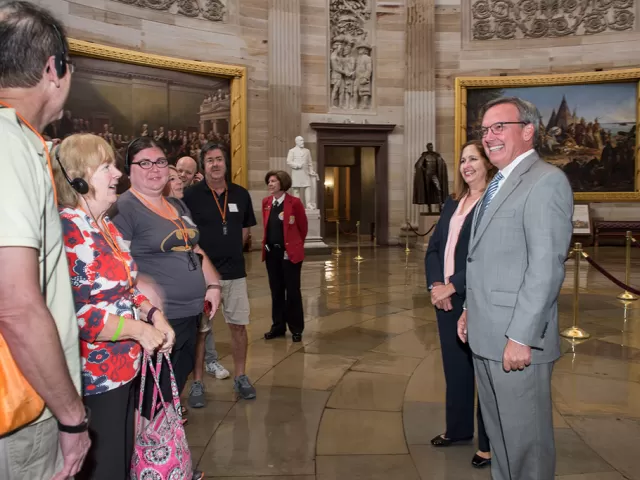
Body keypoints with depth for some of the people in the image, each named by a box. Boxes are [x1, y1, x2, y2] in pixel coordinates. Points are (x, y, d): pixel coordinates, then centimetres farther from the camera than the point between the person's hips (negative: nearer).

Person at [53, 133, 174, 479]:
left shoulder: (106, 226, 11)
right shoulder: (65, 230, -19)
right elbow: (71, 312, -27)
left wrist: (152, 314, 0)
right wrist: (136, 329, -23)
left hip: (124, 366, 9)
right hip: (94, 376, -9)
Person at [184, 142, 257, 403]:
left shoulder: (241, 194, 3)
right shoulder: (191, 196, -9)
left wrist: (231, 250, 10)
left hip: (235, 272, 4)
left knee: (238, 325, 10)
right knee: (200, 329, 6)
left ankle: (240, 377, 25)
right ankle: (197, 382, 21)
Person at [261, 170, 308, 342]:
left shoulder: (294, 202, -10)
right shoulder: (266, 202, 6)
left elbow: (303, 227, -1)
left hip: (290, 252, -5)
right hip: (271, 252, 5)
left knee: (292, 291, 2)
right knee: (276, 291, 12)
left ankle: (296, 329, 12)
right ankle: (278, 326, 23)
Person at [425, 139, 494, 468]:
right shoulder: (452, 203, 14)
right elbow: (433, 248, 10)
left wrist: (452, 286, -18)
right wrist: (435, 285, -5)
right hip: (446, 298, 7)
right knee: (454, 366, 16)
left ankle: (490, 443, 17)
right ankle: (458, 428, 33)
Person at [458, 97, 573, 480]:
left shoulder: (547, 180, -13)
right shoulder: (498, 184, 17)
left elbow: (547, 266, -20)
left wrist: (522, 336, -21)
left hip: (517, 339, -9)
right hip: (485, 335, 9)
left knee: (526, 437, 6)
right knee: (499, 431, 21)